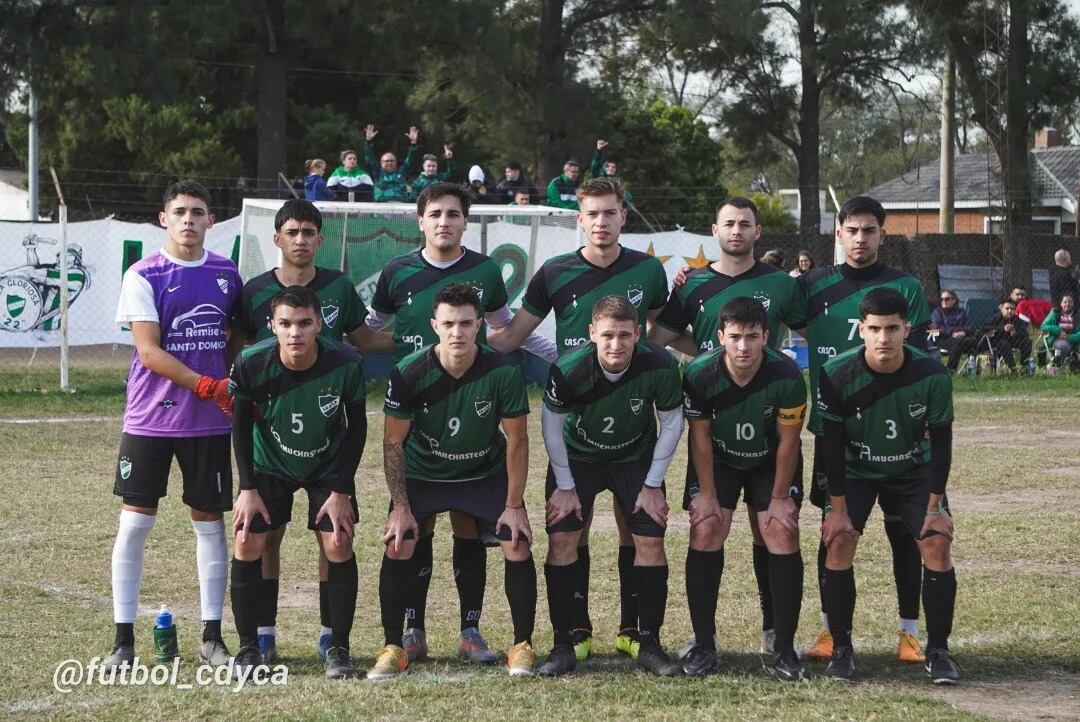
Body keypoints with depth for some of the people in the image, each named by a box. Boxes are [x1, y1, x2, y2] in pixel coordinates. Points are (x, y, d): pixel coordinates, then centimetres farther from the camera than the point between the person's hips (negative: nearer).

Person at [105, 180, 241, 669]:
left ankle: (212, 636, 13)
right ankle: (123, 637, 6)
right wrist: (208, 386, -17)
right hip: (149, 420, -3)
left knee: (210, 522, 6)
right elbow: (148, 352, -12)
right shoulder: (143, 277, -5)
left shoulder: (227, 274, 7)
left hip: (210, 424, 3)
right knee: (134, 521, -2)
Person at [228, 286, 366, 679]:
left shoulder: (346, 364, -28)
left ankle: (338, 649, 2)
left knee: (338, 546, -11)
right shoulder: (251, 364, -27)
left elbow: (357, 426, -12)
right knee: (247, 543, -11)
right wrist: (248, 489, -11)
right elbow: (241, 424, -9)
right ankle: (248, 648, 2)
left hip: (329, 468, 0)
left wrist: (342, 490, -12)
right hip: (269, 465, 1)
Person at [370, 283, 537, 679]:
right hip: (421, 473, 0)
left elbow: (517, 440, -12)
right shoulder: (409, 373, -23)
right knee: (397, 546, -16)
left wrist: (514, 505, -12)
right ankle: (393, 648, -2)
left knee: (518, 546, -13)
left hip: (486, 473, 0)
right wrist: (401, 506, -14)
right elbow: (393, 441, -12)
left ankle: (522, 646, 2)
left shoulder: (503, 372, -23)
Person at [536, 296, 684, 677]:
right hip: (577, 456, -1)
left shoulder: (659, 366, -28)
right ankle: (563, 644, -3)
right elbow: (551, 424, -13)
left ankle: (649, 644, 4)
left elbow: (672, 424, -11)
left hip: (636, 457, 1)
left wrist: (652, 485, -8)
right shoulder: (568, 370, -31)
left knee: (650, 541, -8)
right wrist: (565, 486, -9)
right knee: (561, 539, -12)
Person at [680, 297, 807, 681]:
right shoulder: (700, 374, -27)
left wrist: (780, 498, -12)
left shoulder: (786, 375, -29)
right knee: (705, 531, -13)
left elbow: (788, 441, -17)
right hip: (718, 459, 1)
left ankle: (784, 648, -4)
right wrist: (707, 493, -11)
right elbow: (700, 437, -14)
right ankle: (703, 644, -4)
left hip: (772, 461, 0)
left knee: (783, 533, -12)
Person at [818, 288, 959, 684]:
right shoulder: (837, 374, -26)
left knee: (938, 543, -13)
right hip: (854, 470, -1)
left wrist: (935, 505, -13)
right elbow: (832, 443, -18)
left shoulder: (932, 374, -24)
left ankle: (938, 651, 0)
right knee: (839, 543, -16)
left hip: (914, 470, 1)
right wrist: (838, 508, -17)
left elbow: (940, 441, -13)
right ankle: (841, 648, -2)